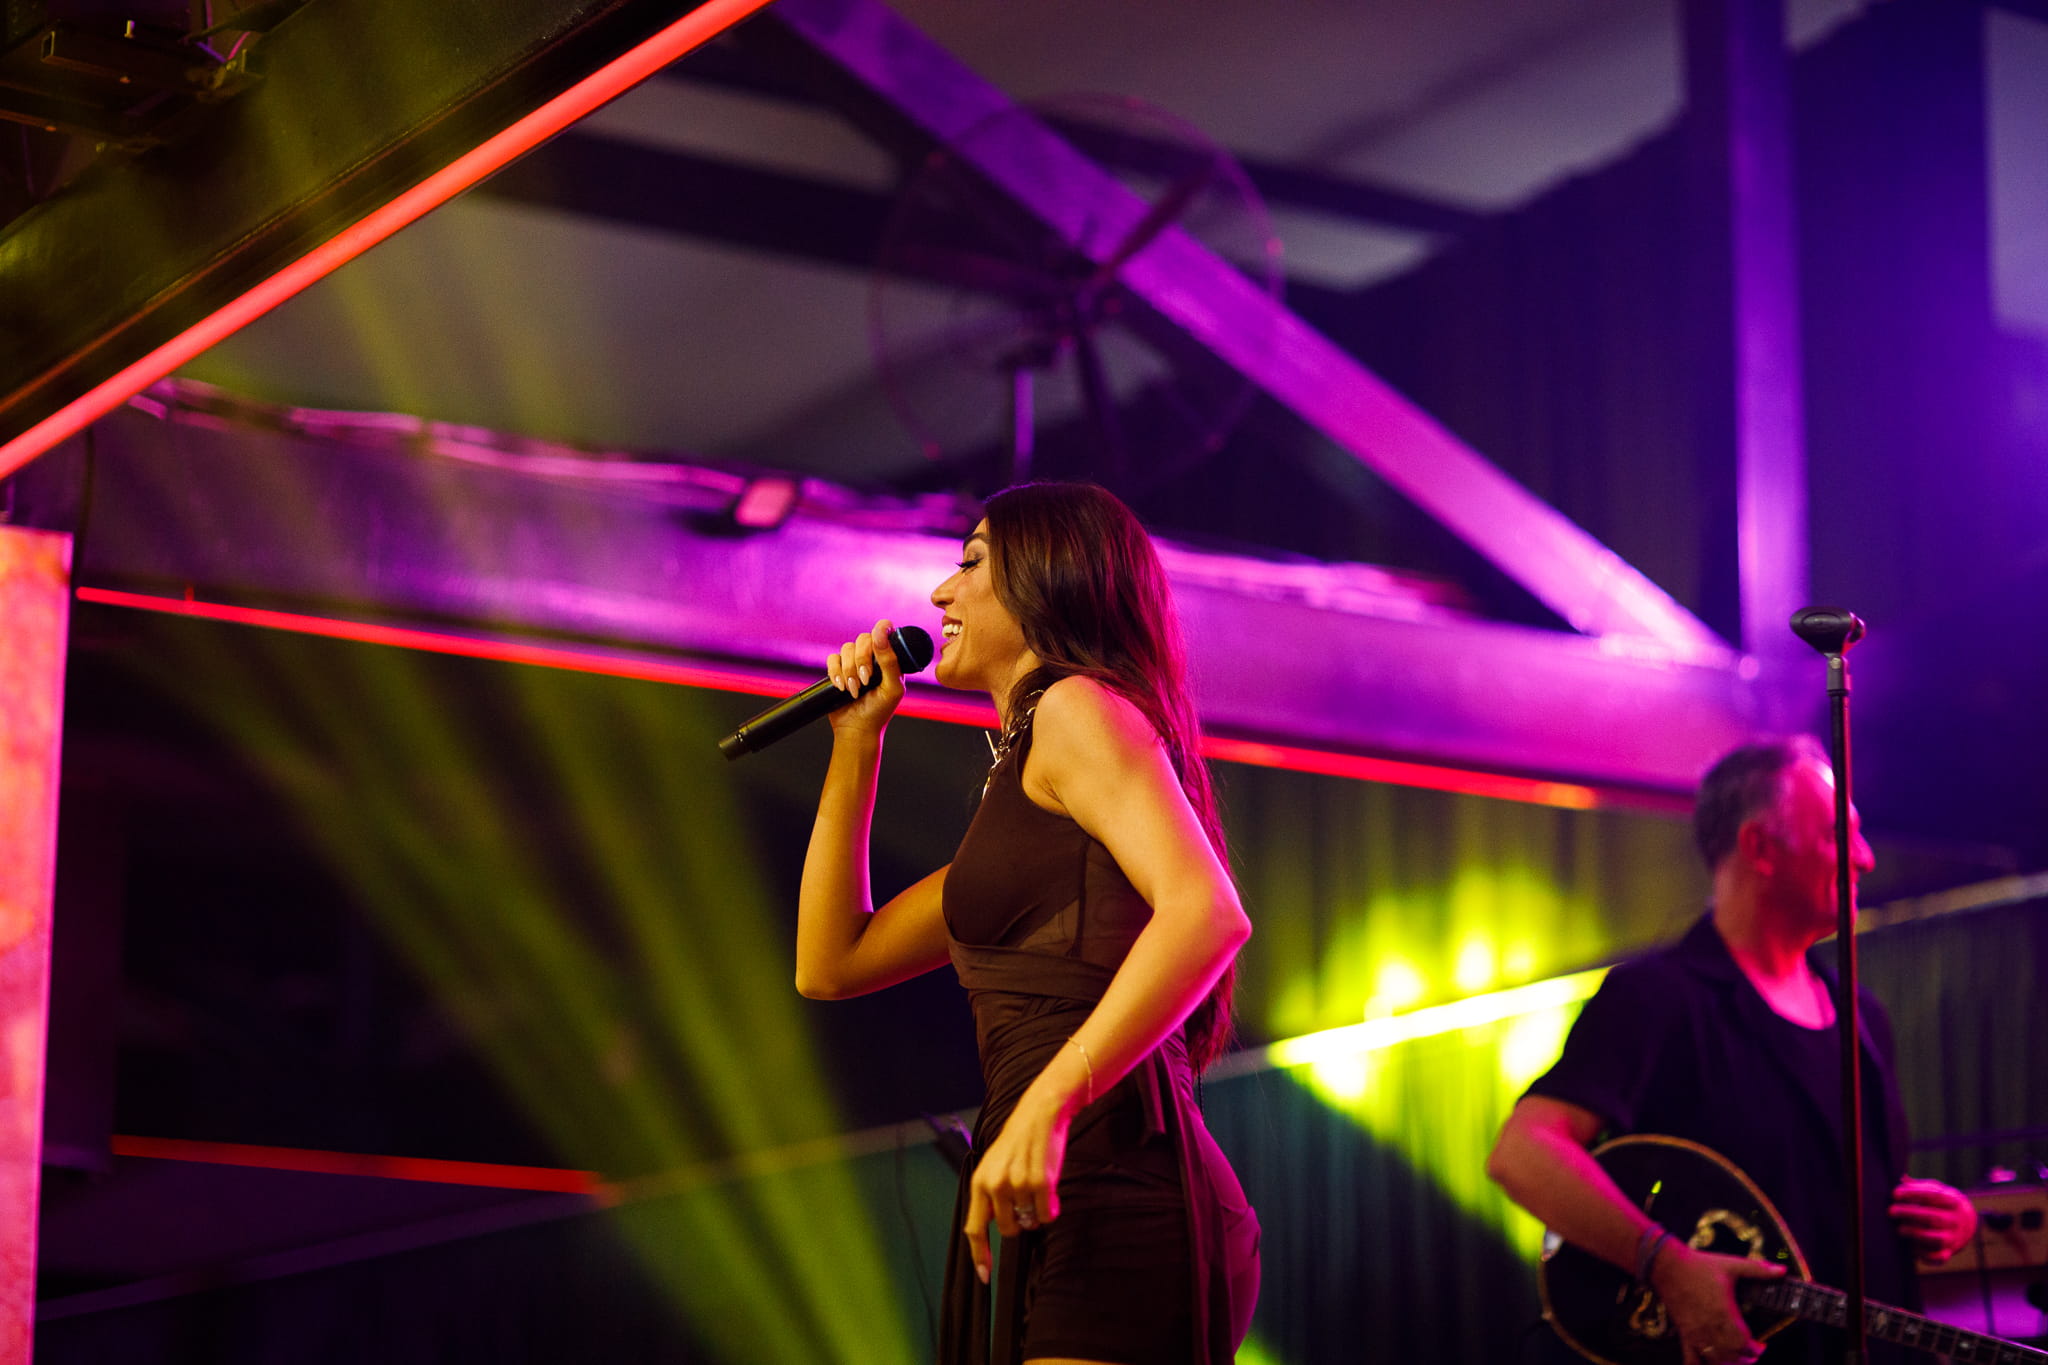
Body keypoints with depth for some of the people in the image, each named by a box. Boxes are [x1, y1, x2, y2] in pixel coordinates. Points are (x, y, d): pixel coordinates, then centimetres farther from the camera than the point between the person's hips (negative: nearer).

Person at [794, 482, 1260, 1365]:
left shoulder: (1081, 708, -1)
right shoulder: (1022, 800, 27)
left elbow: (1209, 912, -17)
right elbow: (830, 965, 30)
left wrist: (1047, 1104, -25)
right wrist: (855, 741, 27)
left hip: (1105, 1190, -10)